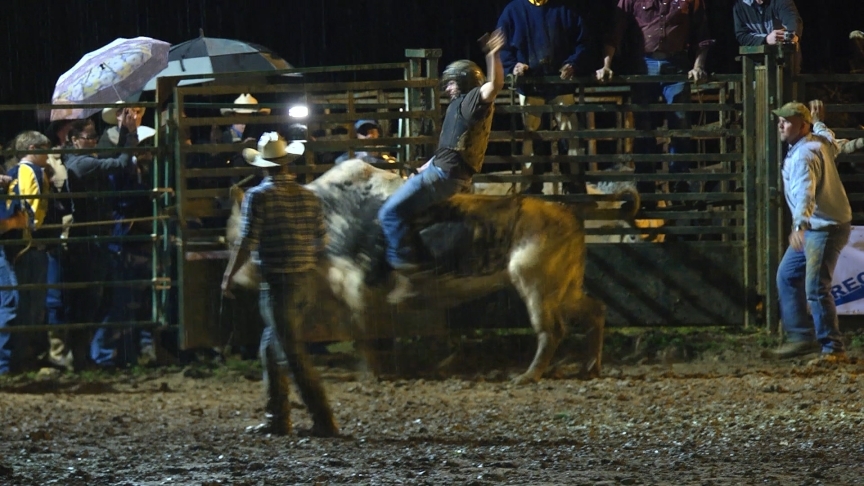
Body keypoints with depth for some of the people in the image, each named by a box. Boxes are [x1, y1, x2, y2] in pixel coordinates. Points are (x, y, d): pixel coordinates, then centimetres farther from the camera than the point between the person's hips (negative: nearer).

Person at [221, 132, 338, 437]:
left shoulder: (258, 196, -11)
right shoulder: (308, 197, 6)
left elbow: (246, 242, -14)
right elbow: (321, 241, 10)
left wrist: (228, 277, -4)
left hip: (277, 282, -7)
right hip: (306, 280, 7)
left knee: (292, 353, -4)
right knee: (272, 347, 19)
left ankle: (324, 421, -9)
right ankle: (277, 417, 19)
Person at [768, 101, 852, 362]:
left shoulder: (803, 156, -23)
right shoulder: (821, 142, 7)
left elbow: (805, 193, -41)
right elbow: (833, 143, 34)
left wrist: (800, 225, -56)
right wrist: (817, 121, 52)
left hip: (826, 229, -11)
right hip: (812, 229, 11)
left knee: (816, 289, -16)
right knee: (787, 276, 15)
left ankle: (832, 348, -11)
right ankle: (801, 336, 17)